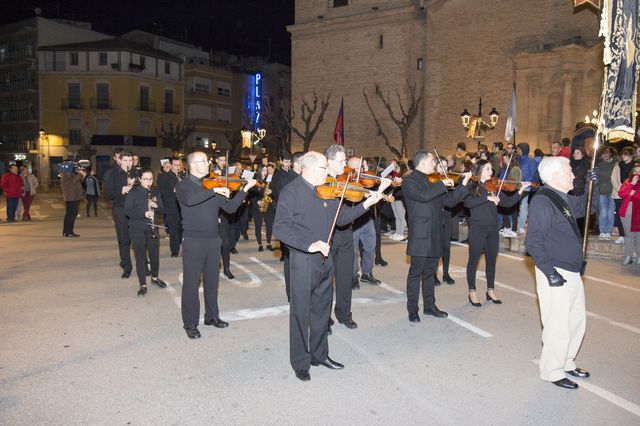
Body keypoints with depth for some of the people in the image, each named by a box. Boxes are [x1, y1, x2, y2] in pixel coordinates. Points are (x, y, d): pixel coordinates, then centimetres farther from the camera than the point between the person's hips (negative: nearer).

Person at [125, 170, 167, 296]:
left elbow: (161, 210, 9)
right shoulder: (133, 193, -5)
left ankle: (155, 277, 34)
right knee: (140, 256, 0)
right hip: (137, 229, -4)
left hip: (152, 228, 4)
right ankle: (143, 285, 11)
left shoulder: (155, 193, 7)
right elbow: (127, 211, -12)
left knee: (155, 254, 9)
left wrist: (156, 206, -13)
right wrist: (144, 213, -24)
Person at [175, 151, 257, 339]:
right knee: (191, 282, 1)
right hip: (193, 240, -5)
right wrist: (214, 190, -28)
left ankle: (212, 316, 29)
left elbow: (229, 207, 4)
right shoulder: (183, 186, -4)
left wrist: (244, 190, -7)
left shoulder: (213, 185, 10)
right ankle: (190, 323, 13)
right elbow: (188, 199, -28)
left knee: (212, 280, 14)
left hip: (214, 239, 5)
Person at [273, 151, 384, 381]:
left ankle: (319, 354, 34)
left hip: (325, 259, 6)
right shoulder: (291, 192, -11)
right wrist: (309, 245, -27)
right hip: (303, 261, -6)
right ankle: (301, 363, 19)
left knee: (322, 310, 18)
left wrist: (366, 204, -1)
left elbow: (341, 218, 12)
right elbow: (280, 228, -18)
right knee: (301, 313, 4)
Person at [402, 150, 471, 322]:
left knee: (430, 272, 15)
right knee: (416, 273, 0)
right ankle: (412, 309, 10)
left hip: (434, 236, 7)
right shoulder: (409, 181, -7)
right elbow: (422, 196, -25)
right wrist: (442, 184, -17)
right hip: (420, 236, -7)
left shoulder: (433, 182, 17)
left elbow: (449, 201, 14)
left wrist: (463, 185, 7)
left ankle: (430, 306, 25)